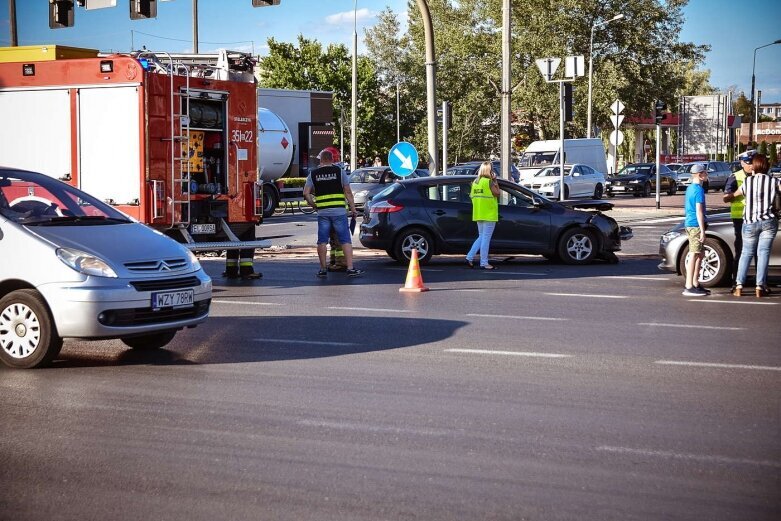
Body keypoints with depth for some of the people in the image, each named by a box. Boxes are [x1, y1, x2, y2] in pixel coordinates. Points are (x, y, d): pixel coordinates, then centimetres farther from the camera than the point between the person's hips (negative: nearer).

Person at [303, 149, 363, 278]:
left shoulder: (313, 174, 7)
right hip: (339, 212, -2)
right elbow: (348, 192, 0)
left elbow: (306, 193, 2)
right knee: (346, 240, 0)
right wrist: (353, 209, 6)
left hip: (322, 213, 2)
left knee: (322, 241, 7)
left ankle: (323, 269, 10)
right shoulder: (339, 172, 2)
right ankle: (350, 268, -5)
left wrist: (314, 206, 13)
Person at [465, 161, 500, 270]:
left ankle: (470, 257, 10)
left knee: (481, 237, 17)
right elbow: (497, 193, -12)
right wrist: (495, 181, -5)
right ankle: (484, 263, -3)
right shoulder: (489, 181, -12)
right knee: (486, 238, -4)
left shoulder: (475, 182, 10)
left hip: (478, 214, 7)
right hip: (489, 214, -7)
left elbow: (472, 196, 14)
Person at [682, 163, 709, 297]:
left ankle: (695, 284, 21)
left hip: (689, 224, 10)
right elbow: (699, 211, -19)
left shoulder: (690, 188, 15)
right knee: (694, 255, -8)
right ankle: (689, 287, -8)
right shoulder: (699, 190, -14)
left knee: (700, 254, 17)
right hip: (696, 225, -10)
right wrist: (702, 231, -20)